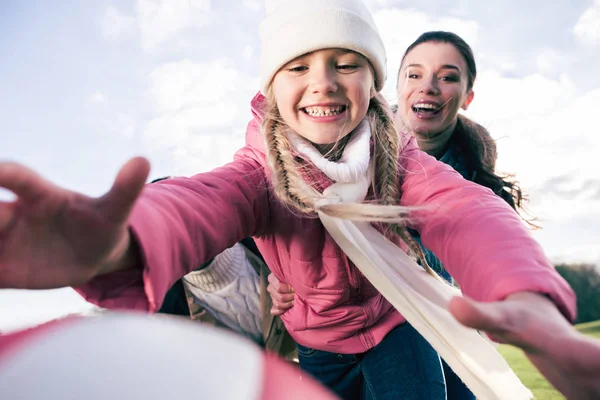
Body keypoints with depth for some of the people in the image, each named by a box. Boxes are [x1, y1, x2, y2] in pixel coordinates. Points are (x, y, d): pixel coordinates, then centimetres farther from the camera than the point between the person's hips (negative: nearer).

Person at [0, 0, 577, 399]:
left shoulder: (399, 160, -21)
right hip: (317, 349, 0)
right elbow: (200, 204, -46)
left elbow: (462, 209, -42)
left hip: (395, 328, 0)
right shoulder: (261, 173, -23)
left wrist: (527, 299, -66)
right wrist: (113, 247, -71)